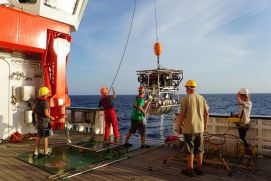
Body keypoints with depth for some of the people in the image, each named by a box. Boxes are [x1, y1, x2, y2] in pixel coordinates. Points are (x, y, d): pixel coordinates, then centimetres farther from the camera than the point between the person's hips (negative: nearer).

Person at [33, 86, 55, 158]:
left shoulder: (37, 101, 6)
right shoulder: (45, 102, -21)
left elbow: (34, 110, 17)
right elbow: (46, 113, -22)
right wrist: (52, 117, -6)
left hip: (39, 121, 8)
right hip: (45, 121, -8)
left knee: (39, 137, 13)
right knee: (45, 137, 3)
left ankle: (35, 153, 16)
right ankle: (45, 153, 14)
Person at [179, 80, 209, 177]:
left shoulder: (185, 99, -13)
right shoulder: (201, 98, 2)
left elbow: (182, 114, -14)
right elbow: (206, 113, 6)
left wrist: (180, 126, -2)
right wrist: (205, 124, 19)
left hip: (189, 128, -5)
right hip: (200, 128, 5)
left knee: (189, 150, 6)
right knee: (199, 149, 17)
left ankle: (190, 170, 15)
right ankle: (199, 168, 28)